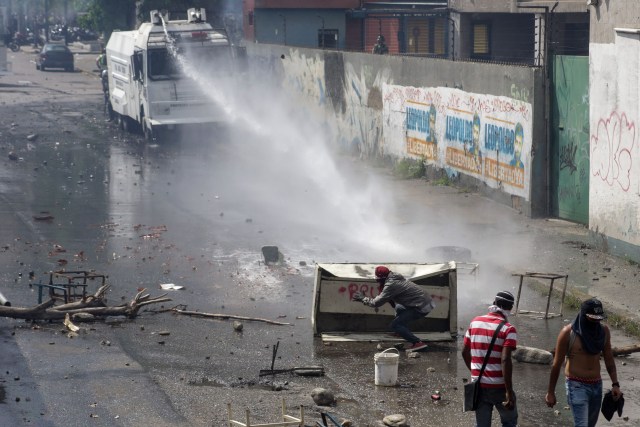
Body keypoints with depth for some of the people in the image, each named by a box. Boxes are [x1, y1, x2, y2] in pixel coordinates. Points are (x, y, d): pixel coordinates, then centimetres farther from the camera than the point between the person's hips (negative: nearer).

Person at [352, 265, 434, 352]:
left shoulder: (391, 285, -15)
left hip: (422, 307, -10)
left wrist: (362, 298, 1)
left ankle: (418, 343, -14)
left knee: (395, 325, -7)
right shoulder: (394, 279, 14)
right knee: (398, 309, 31)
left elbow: (377, 302, -13)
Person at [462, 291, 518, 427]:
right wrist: (509, 392, -21)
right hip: (499, 386, -4)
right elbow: (505, 360, -22)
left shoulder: (475, 322, 4)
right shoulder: (508, 329, -13)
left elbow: (465, 351, 11)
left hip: (478, 385, 4)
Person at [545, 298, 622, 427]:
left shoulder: (603, 331, 2)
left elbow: (609, 360, 11)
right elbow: (557, 364, -6)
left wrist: (615, 384, 2)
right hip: (577, 385, -5)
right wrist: (550, 392, -3)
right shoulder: (568, 332, -12)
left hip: (597, 385, 5)